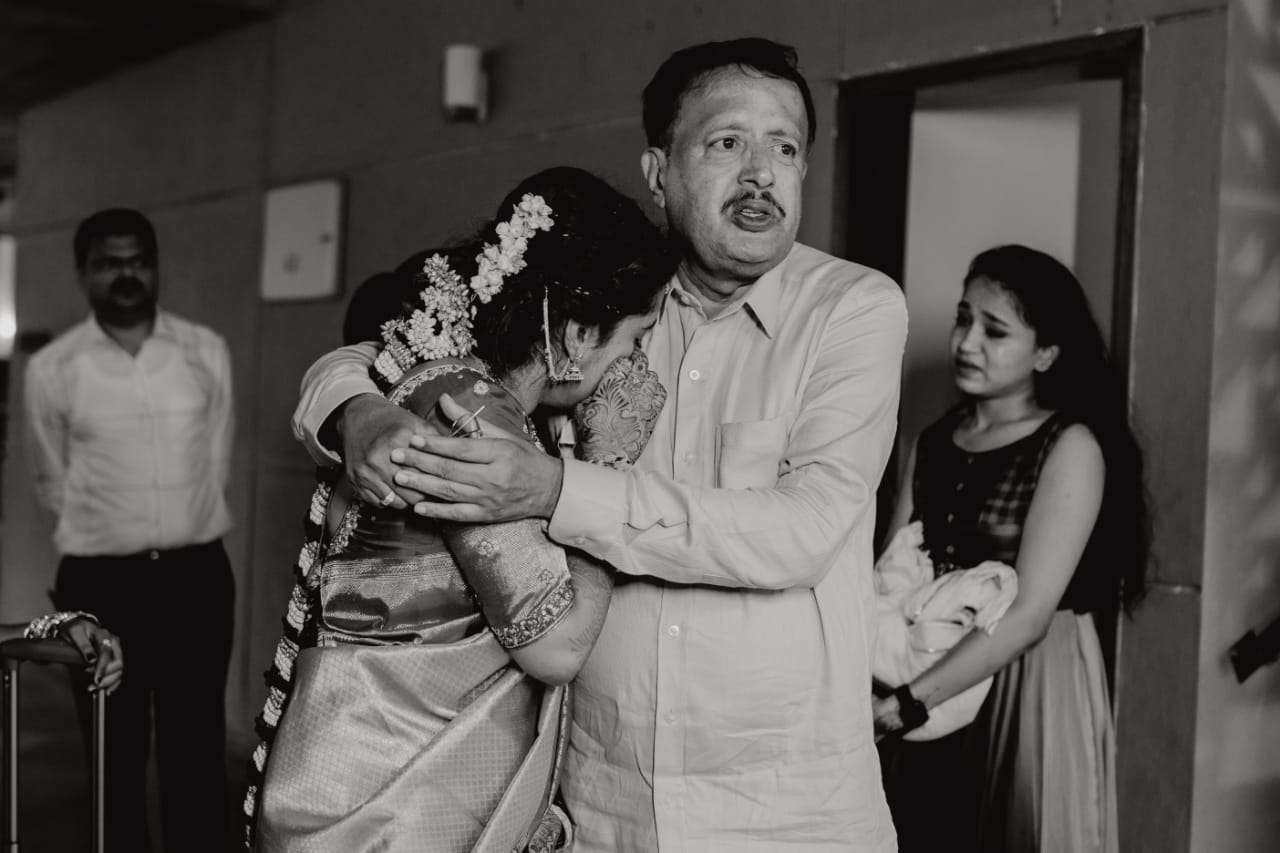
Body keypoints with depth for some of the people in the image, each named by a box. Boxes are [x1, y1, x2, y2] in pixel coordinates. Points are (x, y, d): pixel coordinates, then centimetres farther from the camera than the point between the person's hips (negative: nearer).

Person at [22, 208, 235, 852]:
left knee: (198, 746, 6)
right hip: (100, 582, -1)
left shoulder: (207, 352, 1)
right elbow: (54, 485, 8)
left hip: (197, 575, 1)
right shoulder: (51, 368, -3)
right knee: (115, 753, 9)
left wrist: (178, 538, 9)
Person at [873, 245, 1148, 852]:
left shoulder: (1071, 448, -10)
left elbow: (1029, 614, -17)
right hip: (931, 700, 5)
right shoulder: (933, 442, 8)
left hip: (1031, 686, -5)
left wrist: (905, 704, -22)